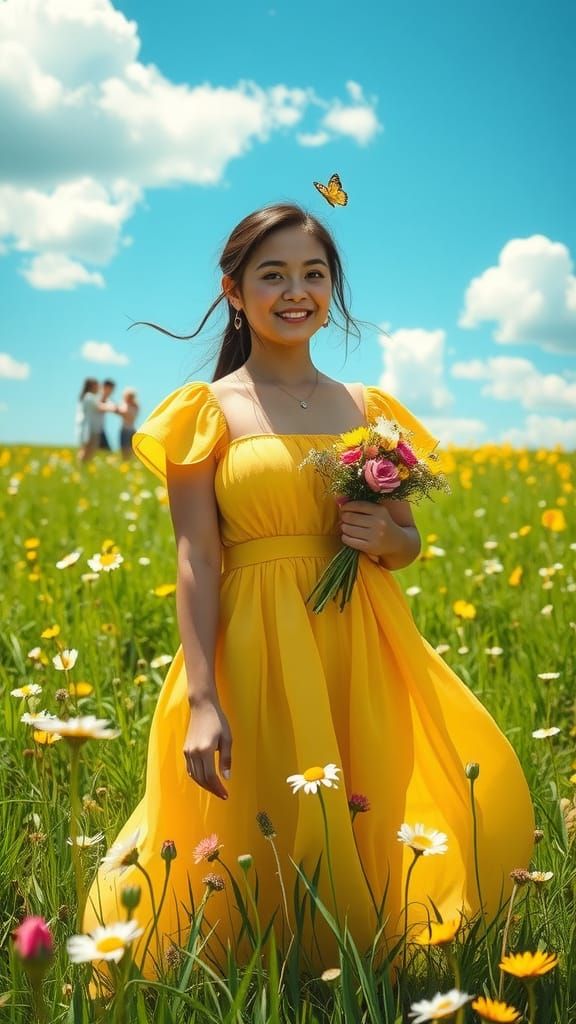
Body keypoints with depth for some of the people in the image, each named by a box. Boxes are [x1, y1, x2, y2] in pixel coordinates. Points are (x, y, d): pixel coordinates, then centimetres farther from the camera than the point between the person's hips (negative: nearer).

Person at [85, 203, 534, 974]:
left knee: (362, 835, 8)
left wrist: (384, 539, -9)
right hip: (258, 650, -4)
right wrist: (201, 701, -16)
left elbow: (408, 542, 17)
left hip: (360, 650, 4)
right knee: (272, 845, -1)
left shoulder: (369, 409, 10)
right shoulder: (206, 410, -1)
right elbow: (197, 559, -7)